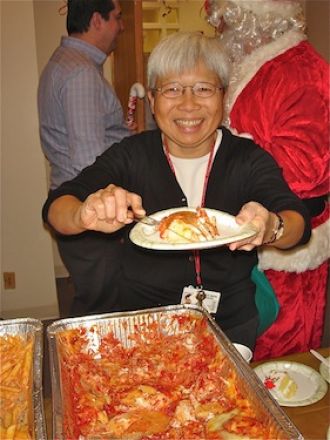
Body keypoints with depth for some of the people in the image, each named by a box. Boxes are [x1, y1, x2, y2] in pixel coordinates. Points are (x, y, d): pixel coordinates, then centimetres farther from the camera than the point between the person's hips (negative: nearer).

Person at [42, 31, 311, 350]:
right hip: (141, 322, 0)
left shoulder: (249, 159, -2)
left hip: (231, 325, 1)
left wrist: (271, 228, -37)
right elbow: (55, 207, -10)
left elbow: (298, 222, -14)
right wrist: (86, 215, -34)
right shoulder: (131, 155, -2)